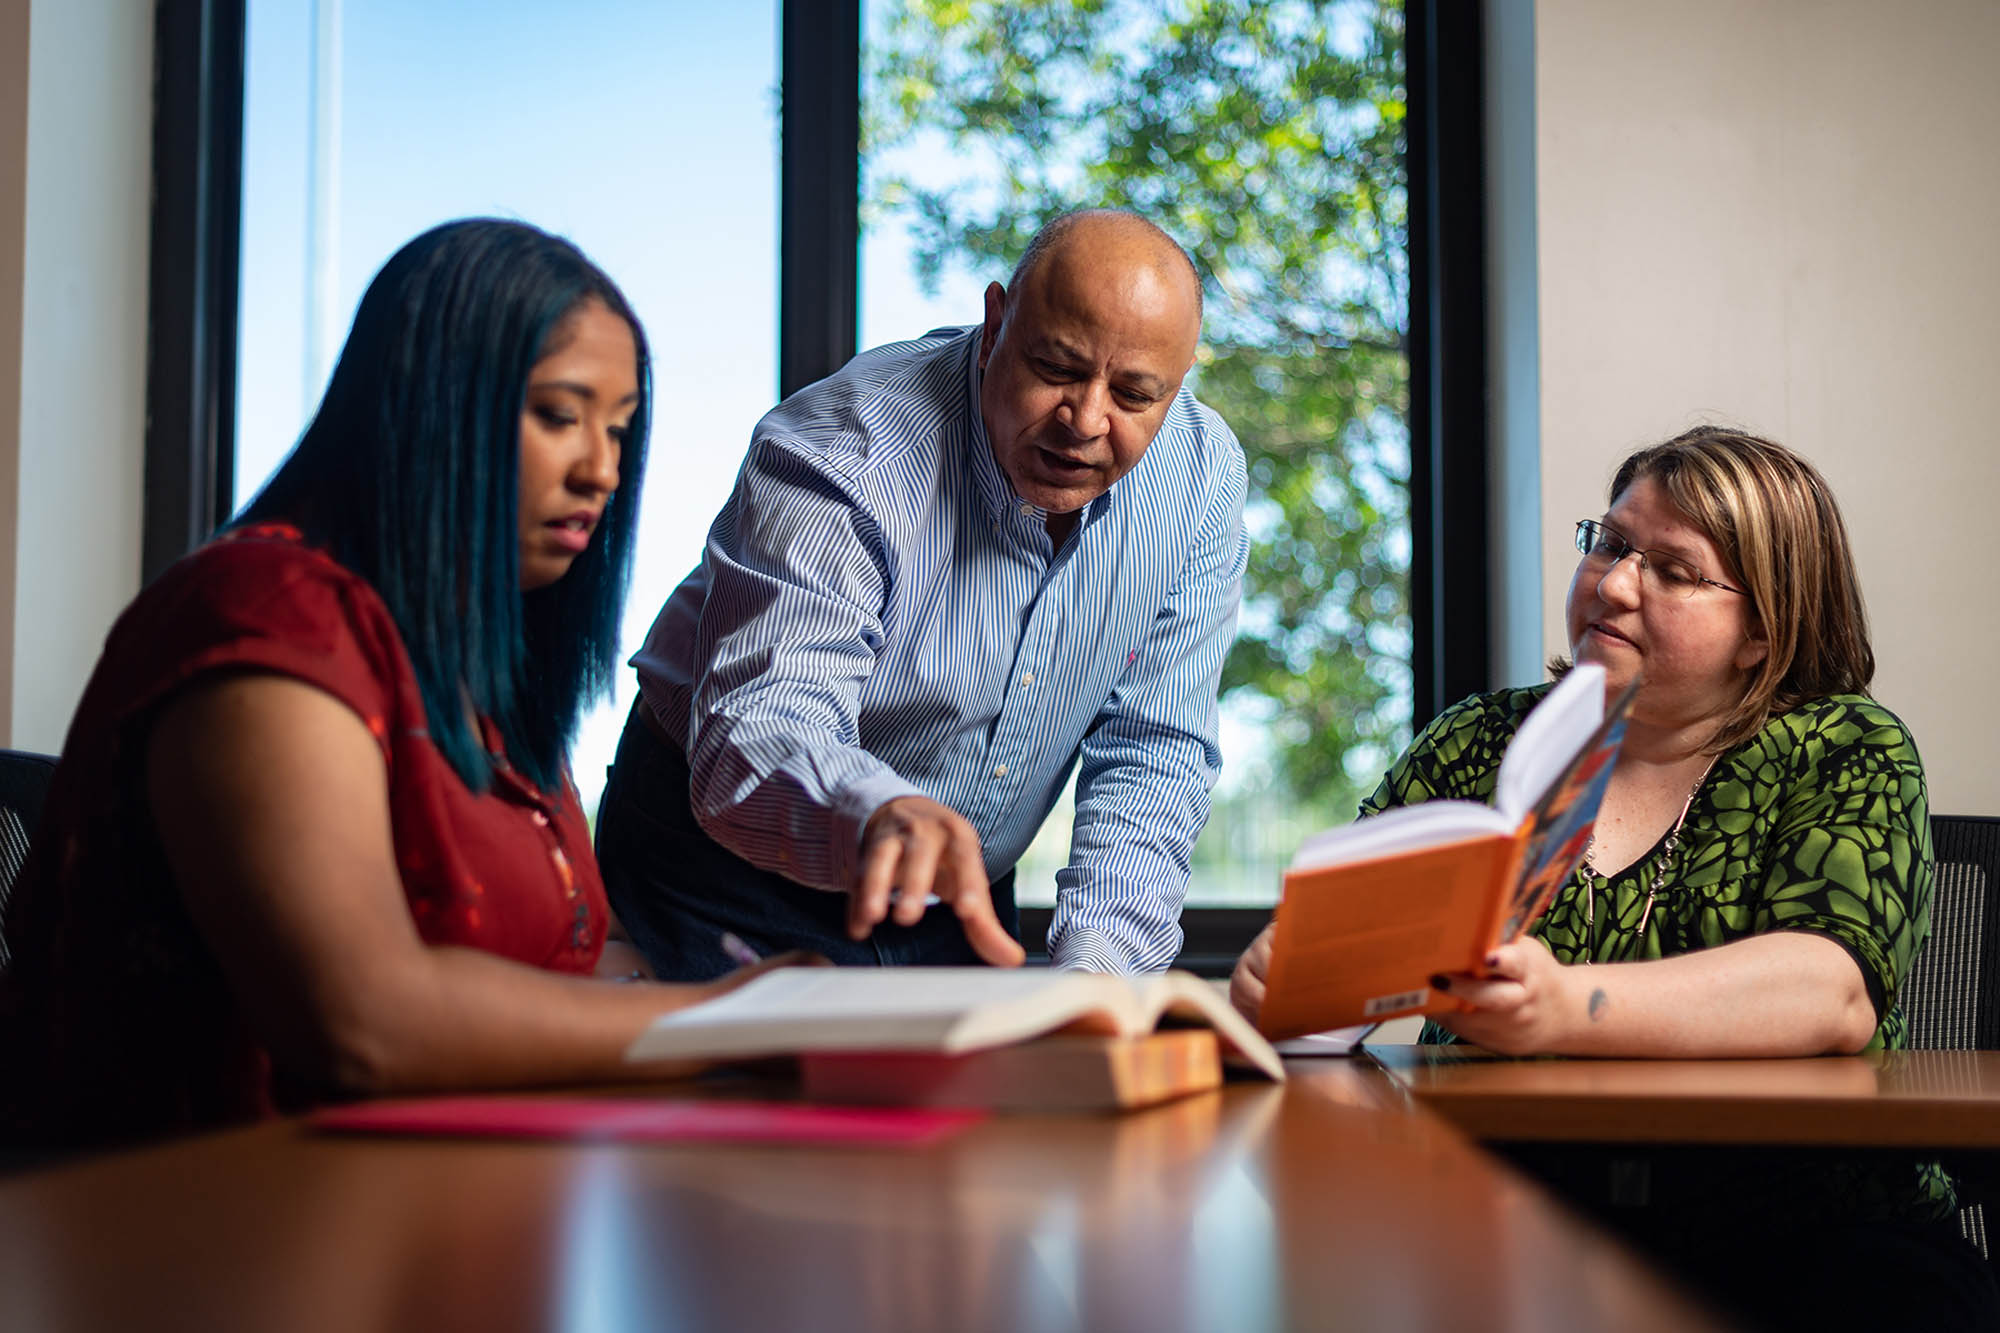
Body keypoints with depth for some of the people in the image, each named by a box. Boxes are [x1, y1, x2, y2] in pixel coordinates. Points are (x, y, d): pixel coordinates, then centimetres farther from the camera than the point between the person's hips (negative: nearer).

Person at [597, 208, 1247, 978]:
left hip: (954, 902, 4)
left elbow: (1154, 750, -6)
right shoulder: (841, 460, -25)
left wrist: (1094, 969, -20)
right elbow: (756, 737, -35)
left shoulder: (1201, 479, -9)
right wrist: (882, 816, -58)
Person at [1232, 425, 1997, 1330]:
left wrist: (1566, 1009, -32)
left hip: (1797, 1233, -2)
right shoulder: (1481, 744, 14)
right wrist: (1277, 967, -21)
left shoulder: (1844, 752, 4)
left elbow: (1836, 991, -15)